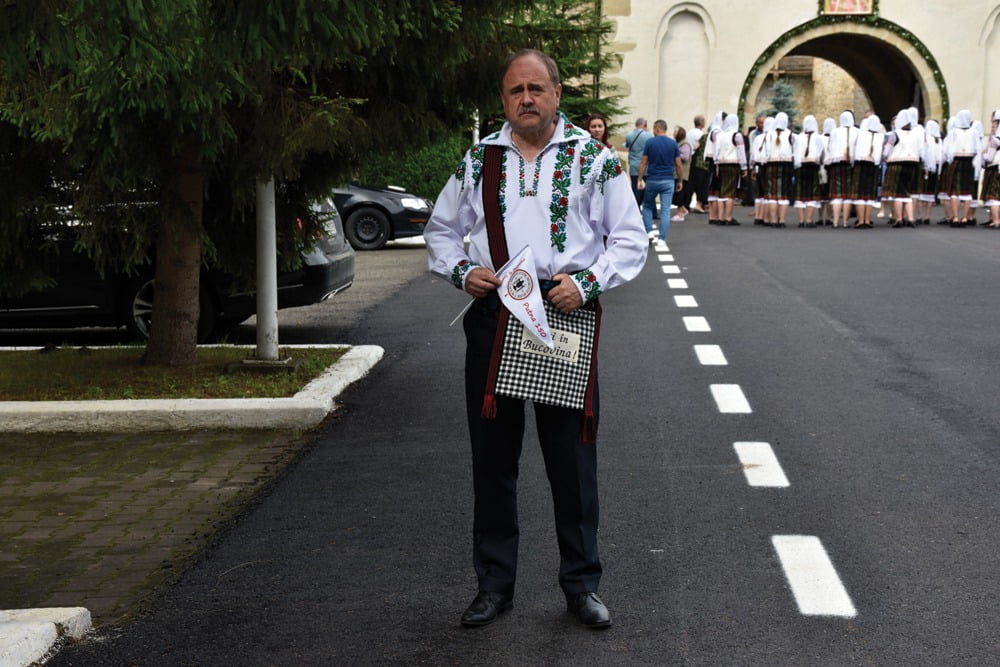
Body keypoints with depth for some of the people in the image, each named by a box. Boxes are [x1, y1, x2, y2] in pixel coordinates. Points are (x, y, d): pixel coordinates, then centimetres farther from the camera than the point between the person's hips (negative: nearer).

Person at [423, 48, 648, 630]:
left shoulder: (593, 159, 4)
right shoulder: (479, 161, 11)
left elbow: (631, 240, 4)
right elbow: (441, 231, 20)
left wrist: (587, 282, -12)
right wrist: (461, 270, 0)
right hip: (492, 316, 2)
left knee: (573, 459, 3)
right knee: (493, 458, 8)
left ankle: (582, 584, 17)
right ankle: (494, 585, 21)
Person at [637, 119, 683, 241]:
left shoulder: (650, 143, -4)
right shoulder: (673, 144, 1)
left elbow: (643, 163, -4)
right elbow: (678, 165, 2)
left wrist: (640, 179, 3)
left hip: (652, 180, -1)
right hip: (668, 181, 1)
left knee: (647, 206, 18)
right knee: (666, 210, 1)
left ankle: (649, 231, 5)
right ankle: (662, 239, -3)